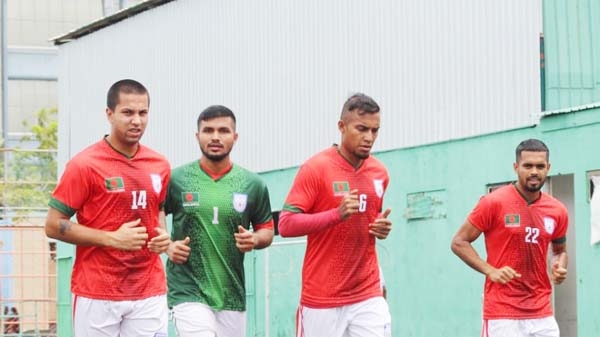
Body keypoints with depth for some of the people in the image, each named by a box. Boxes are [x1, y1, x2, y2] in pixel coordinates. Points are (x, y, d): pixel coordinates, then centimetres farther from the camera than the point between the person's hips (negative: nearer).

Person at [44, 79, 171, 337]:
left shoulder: (160, 165, 9)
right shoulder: (85, 165, -7)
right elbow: (53, 225, -7)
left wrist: (162, 235, 3)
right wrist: (112, 238, -15)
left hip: (150, 294, 4)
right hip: (96, 295, -4)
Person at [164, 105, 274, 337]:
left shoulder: (253, 184, 4)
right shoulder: (175, 179, -1)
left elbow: (267, 230, 14)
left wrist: (254, 239, -8)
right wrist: (167, 246, -10)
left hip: (232, 297, 3)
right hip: (188, 292, -3)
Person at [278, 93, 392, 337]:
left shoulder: (380, 173, 9)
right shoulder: (316, 168, -8)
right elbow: (286, 225, -13)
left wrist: (381, 227, 3)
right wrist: (337, 214, -25)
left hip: (368, 297, 4)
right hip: (321, 299, -4)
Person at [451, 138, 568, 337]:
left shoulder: (557, 211, 7)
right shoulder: (494, 203, -6)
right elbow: (459, 242, -2)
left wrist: (560, 268, 2)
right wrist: (490, 271, -14)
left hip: (542, 315, 5)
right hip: (503, 315, -5)